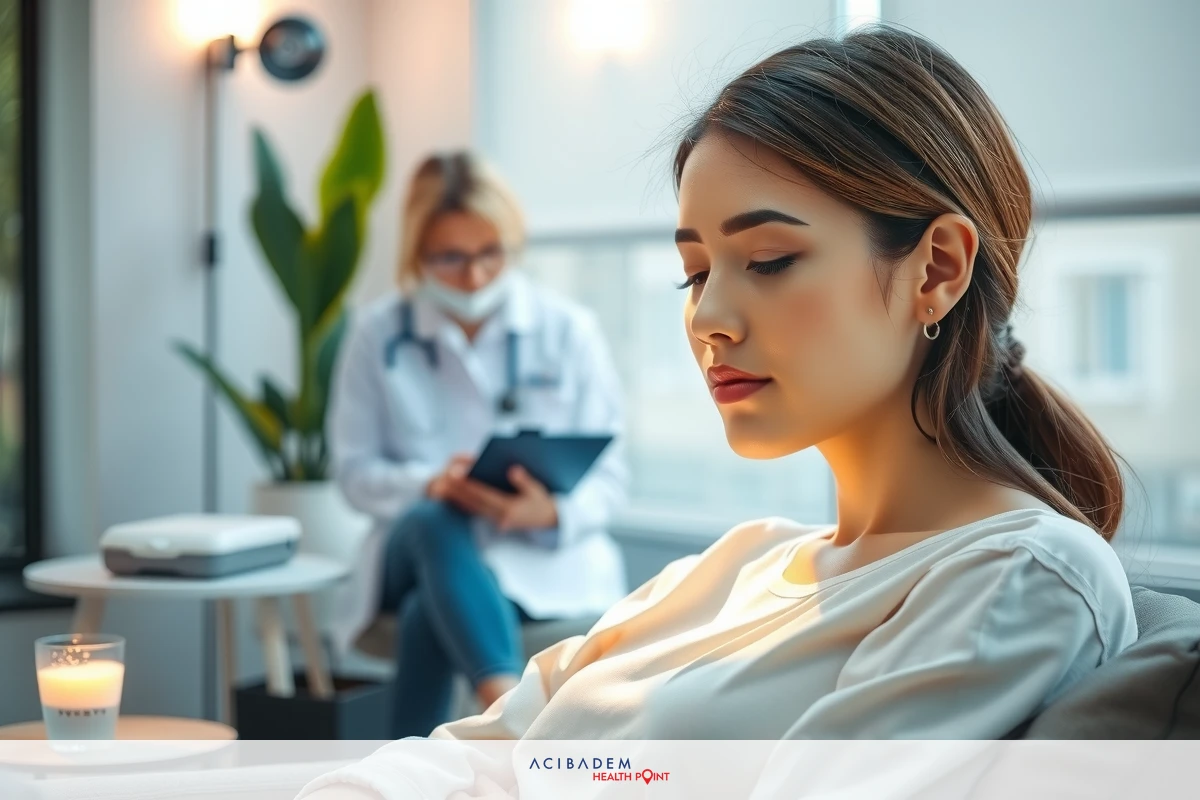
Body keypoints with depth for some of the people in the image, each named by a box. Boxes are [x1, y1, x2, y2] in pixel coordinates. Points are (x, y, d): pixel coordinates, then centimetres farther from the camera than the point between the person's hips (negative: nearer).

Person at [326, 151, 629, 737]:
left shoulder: (568, 331, 2)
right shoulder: (378, 333, 4)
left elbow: (608, 479, 1)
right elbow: (356, 469, 3)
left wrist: (551, 513, -23)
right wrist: (431, 485, -19)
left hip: (543, 556, 0)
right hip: (419, 545, 1)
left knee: (431, 612, -35)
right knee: (434, 523, -39)